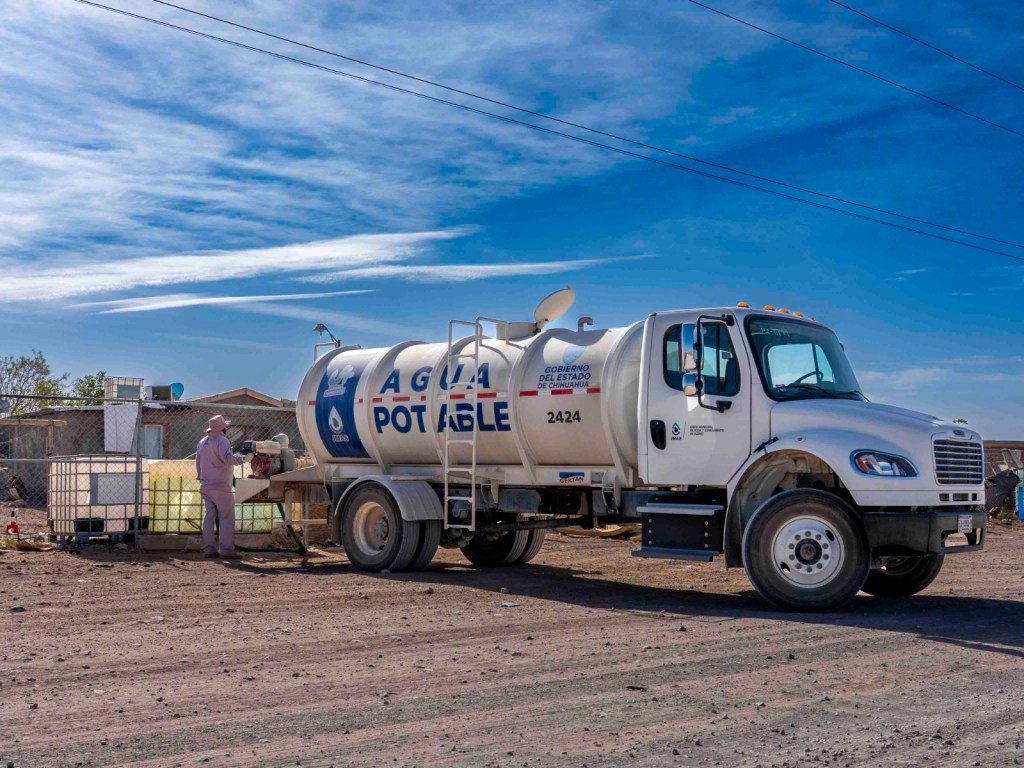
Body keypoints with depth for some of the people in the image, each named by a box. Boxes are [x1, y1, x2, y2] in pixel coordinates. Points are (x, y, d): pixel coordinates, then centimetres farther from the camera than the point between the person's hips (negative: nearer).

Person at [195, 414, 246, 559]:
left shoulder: (202, 442, 14)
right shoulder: (221, 441, -13)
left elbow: (198, 462, 23)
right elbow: (228, 458, -28)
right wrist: (239, 458, -17)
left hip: (205, 486, 8)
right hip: (220, 486, -8)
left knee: (209, 516, 10)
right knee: (226, 518, -5)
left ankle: (209, 548, 9)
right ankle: (226, 550, -8)